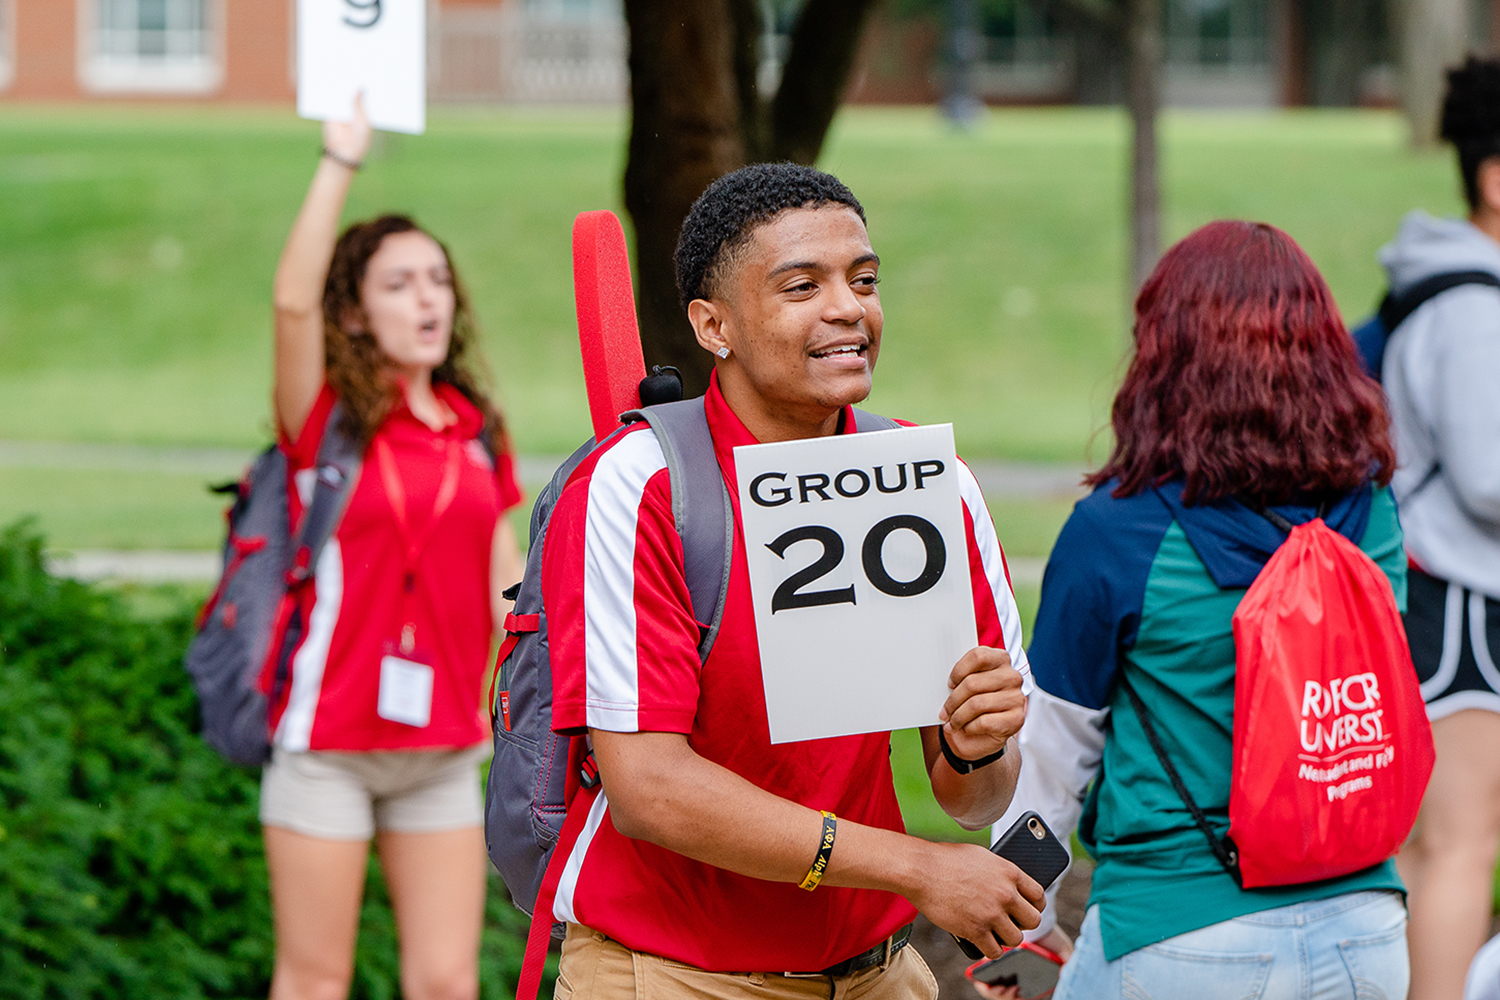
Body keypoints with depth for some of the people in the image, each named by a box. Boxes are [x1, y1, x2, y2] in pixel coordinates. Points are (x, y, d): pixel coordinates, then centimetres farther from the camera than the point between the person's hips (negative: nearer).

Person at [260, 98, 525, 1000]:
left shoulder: (478, 434, 10)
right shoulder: (328, 420, -5)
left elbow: (508, 580, 13)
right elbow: (293, 300, -22)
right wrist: (342, 162, -22)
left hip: (441, 746, 4)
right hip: (328, 739, -4)